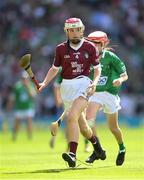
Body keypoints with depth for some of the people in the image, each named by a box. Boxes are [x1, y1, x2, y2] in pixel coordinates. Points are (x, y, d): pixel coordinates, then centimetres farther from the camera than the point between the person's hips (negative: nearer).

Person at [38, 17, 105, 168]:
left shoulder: (90, 47, 0)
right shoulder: (61, 49, 6)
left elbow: (97, 68, 6)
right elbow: (55, 68, 16)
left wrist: (95, 83, -12)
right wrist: (44, 83, 3)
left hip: (83, 84, -4)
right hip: (67, 86, 4)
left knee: (72, 117, -25)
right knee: (81, 124, 11)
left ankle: (72, 154, -32)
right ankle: (95, 142, 42)